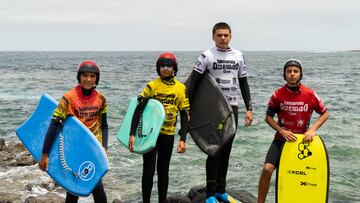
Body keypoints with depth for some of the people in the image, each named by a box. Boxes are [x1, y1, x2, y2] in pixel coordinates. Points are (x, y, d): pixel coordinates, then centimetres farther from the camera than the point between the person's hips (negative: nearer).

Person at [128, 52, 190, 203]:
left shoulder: (181, 88, 0)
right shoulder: (151, 86, -6)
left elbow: (185, 115, 2)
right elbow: (138, 110, -7)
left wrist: (183, 139, -4)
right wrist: (132, 134, -13)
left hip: (168, 134, 2)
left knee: (163, 171, 13)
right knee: (148, 170, -2)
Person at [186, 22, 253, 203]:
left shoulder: (239, 56, 9)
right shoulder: (206, 57, -5)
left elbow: (243, 84, 14)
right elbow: (193, 84, -7)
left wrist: (249, 108, 7)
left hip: (232, 108, 4)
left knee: (226, 150, 9)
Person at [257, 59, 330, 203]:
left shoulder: (310, 94, -9)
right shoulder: (278, 94, -9)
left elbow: (325, 114, 1)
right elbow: (268, 117, -1)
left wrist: (312, 130, -14)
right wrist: (282, 131, -15)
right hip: (282, 138, -1)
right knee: (267, 169, -17)